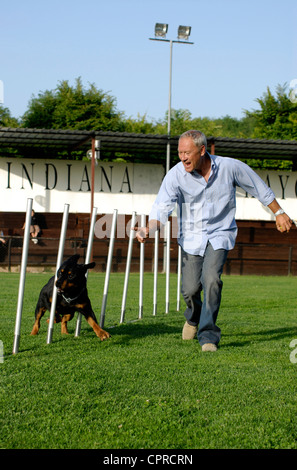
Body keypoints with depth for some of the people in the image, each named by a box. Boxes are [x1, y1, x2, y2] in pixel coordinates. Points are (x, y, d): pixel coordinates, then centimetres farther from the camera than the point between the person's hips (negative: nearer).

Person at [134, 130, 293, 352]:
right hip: (191, 236, 1)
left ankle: (209, 336, -11)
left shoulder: (229, 167, -13)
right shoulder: (176, 175, -15)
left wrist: (279, 213, 11)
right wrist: (149, 230, -44)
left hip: (219, 234, -1)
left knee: (211, 279, -22)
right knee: (191, 288, -2)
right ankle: (194, 317, 35)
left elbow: (259, 188, 3)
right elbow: (162, 207, -24)